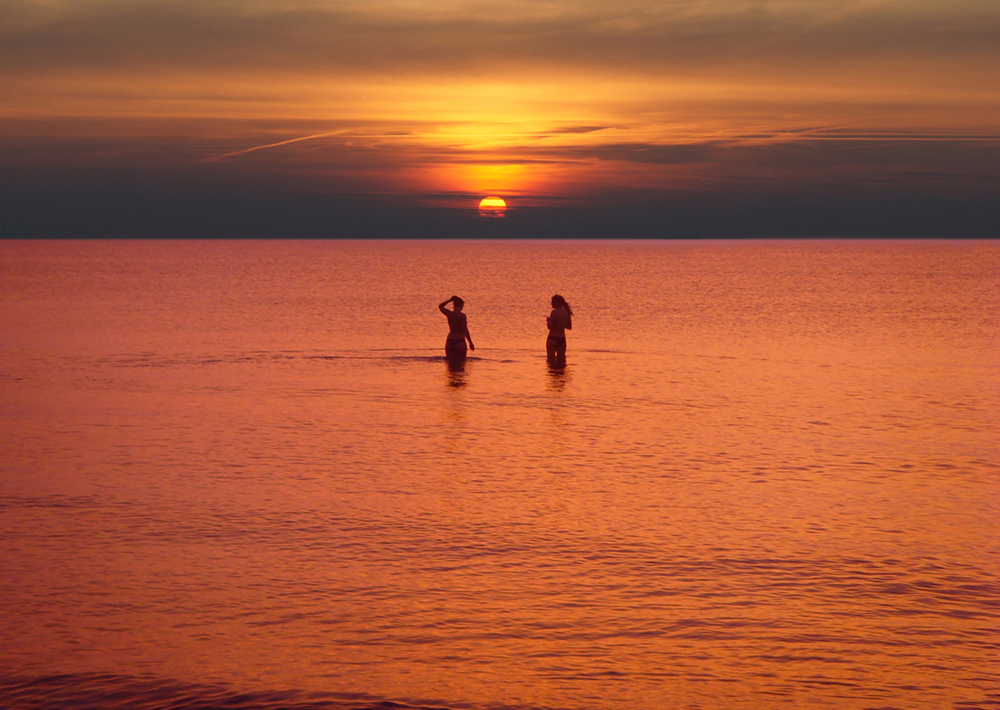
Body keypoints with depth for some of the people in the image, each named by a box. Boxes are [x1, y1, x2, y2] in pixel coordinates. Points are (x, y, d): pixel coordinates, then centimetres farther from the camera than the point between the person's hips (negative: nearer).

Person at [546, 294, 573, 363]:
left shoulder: (554, 312, -14)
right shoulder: (566, 313, 5)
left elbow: (550, 326, -15)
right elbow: (569, 327, 12)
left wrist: (548, 320, 4)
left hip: (553, 338, -6)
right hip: (562, 339, 6)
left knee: (551, 358, 0)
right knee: (561, 358, 11)